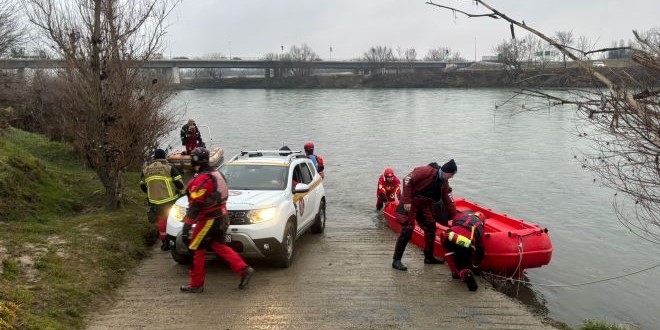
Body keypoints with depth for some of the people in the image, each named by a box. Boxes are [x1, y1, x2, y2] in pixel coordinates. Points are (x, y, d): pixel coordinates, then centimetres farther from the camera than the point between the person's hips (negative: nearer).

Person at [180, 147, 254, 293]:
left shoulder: (201, 180, -19)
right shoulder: (216, 174, 10)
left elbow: (195, 207, -22)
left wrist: (186, 228, -20)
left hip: (209, 220, -9)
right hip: (221, 216, 9)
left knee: (196, 249, 4)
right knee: (219, 246, 18)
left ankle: (196, 284, 12)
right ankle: (244, 270, 11)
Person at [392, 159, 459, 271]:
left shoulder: (444, 183, 6)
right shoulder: (427, 171, -21)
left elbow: (448, 200, 14)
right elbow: (408, 180, -24)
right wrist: (407, 201, -25)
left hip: (424, 206, 9)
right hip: (410, 204, -9)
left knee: (431, 228, 11)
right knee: (407, 231, -12)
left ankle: (429, 257, 26)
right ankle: (396, 260, -4)